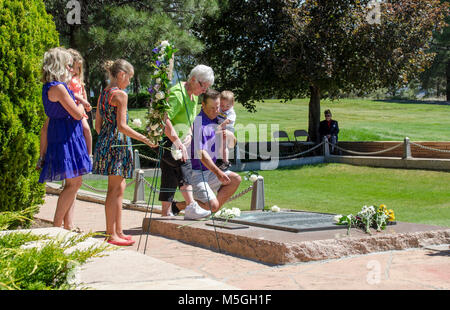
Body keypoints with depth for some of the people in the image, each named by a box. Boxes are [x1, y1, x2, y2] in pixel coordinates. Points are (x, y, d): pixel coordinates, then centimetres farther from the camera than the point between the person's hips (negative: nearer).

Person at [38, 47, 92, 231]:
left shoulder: (50, 87, 15)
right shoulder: (58, 87, -17)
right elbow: (77, 114, -14)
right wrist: (81, 106, 5)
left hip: (68, 137, 10)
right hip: (66, 137, -10)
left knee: (73, 183, 11)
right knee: (73, 184, -8)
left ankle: (68, 226, 13)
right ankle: (56, 226, -4)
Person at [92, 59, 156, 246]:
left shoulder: (103, 94, 14)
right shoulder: (120, 94, -12)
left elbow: (98, 125, 16)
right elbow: (121, 126, -17)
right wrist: (144, 139, -11)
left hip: (104, 140, 9)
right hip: (118, 143, -9)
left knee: (119, 188, 13)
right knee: (114, 189, -5)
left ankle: (118, 232, 17)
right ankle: (111, 234, -1)